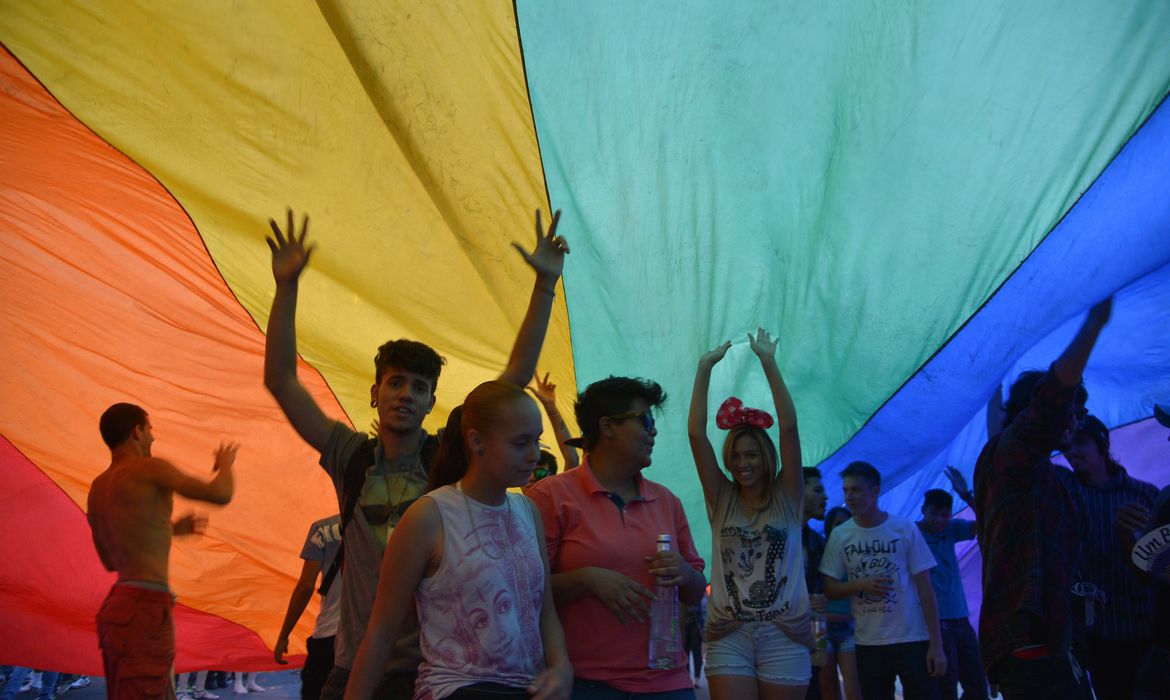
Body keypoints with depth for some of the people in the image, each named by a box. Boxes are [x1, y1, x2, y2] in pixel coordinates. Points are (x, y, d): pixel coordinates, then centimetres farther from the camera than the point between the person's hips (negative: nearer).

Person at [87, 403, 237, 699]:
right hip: (143, 611, -9)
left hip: (121, 606, 9)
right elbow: (221, 494, -10)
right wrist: (225, 463, 11)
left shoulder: (97, 489, 17)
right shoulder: (149, 469, -9)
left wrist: (169, 529, 29)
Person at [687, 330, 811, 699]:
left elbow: (789, 427, -7)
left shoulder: (787, 498, 4)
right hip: (729, 635, 1)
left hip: (784, 633, 0)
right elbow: (696, 434, -2)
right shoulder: (722, 499, 6)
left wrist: (768, 362, -10)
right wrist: (705, 367, -5)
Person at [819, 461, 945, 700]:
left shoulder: (905, 529, -5)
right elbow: (829, 589, 4)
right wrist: (861, 584, -16)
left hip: (912, 639, -2)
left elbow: (924, 588, -3)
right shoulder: (839, 535, 0)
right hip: (868, 643, 2)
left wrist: (936, 644, -7)